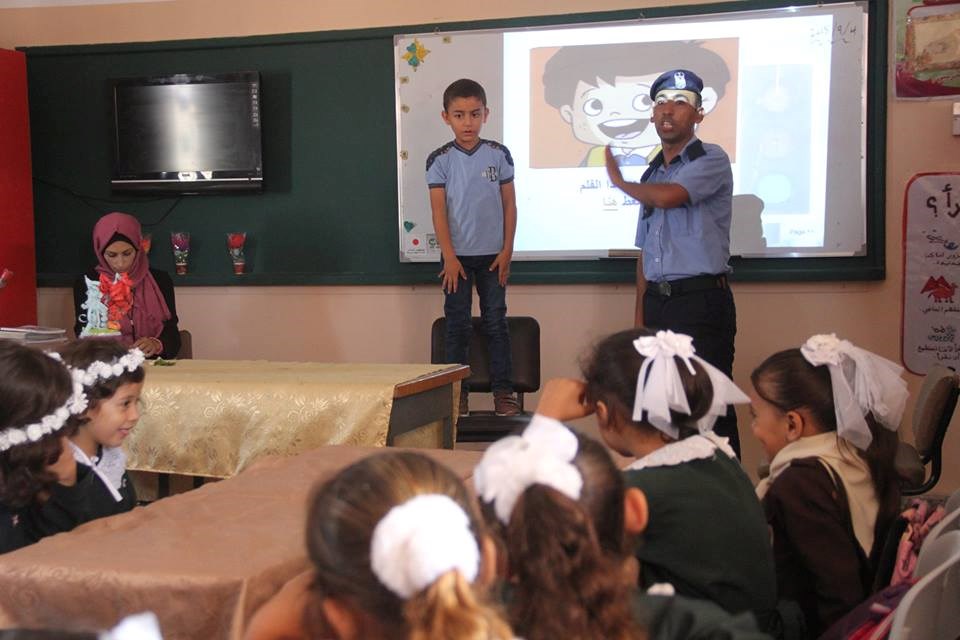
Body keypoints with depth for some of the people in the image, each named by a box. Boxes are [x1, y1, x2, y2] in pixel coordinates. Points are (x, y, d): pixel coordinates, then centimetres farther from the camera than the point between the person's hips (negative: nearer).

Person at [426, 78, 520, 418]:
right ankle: (457, 393, 12)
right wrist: (449, 257, -10)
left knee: (496, 323, 5)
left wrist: (507, 250, -1)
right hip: (457, 256, -1)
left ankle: (503, 390, 11)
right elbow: (439, 211, -4)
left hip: (493, 255, 1)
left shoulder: (499, 155, 2)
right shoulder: (440, 160, -1)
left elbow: (509, 204, 4)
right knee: (458, 326, 4)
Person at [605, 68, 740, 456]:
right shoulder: (652, 174, 17)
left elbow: (667, 196, -23)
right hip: (657, 303, 7)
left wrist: (620, 182, -2)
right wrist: (640, 318, 13)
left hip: (701, 301, -7)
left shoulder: (711, 161, -4)